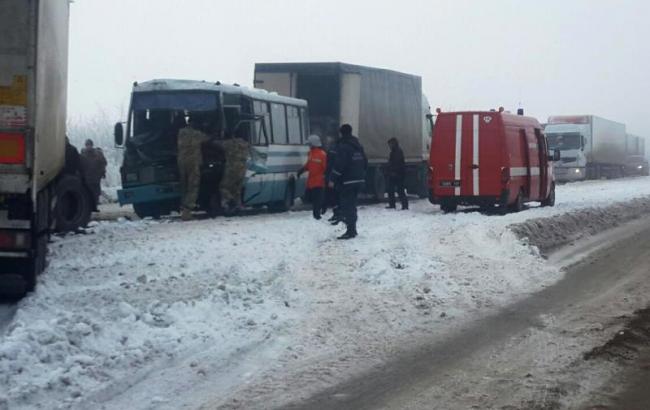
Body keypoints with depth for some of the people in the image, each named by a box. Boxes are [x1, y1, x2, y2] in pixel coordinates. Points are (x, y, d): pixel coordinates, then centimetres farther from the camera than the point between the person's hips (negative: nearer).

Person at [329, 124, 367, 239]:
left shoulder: (342, 146, -13)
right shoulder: (358, 146, 13)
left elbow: (339, 164, -19)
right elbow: (365, 162, 17)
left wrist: (333, 179, -15)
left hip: (347, 181, -8)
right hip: (359, 180, 8)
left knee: (346, 206, -6)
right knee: (352, 205, 18)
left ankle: (350, 231, -11)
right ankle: (353, 229, 22)